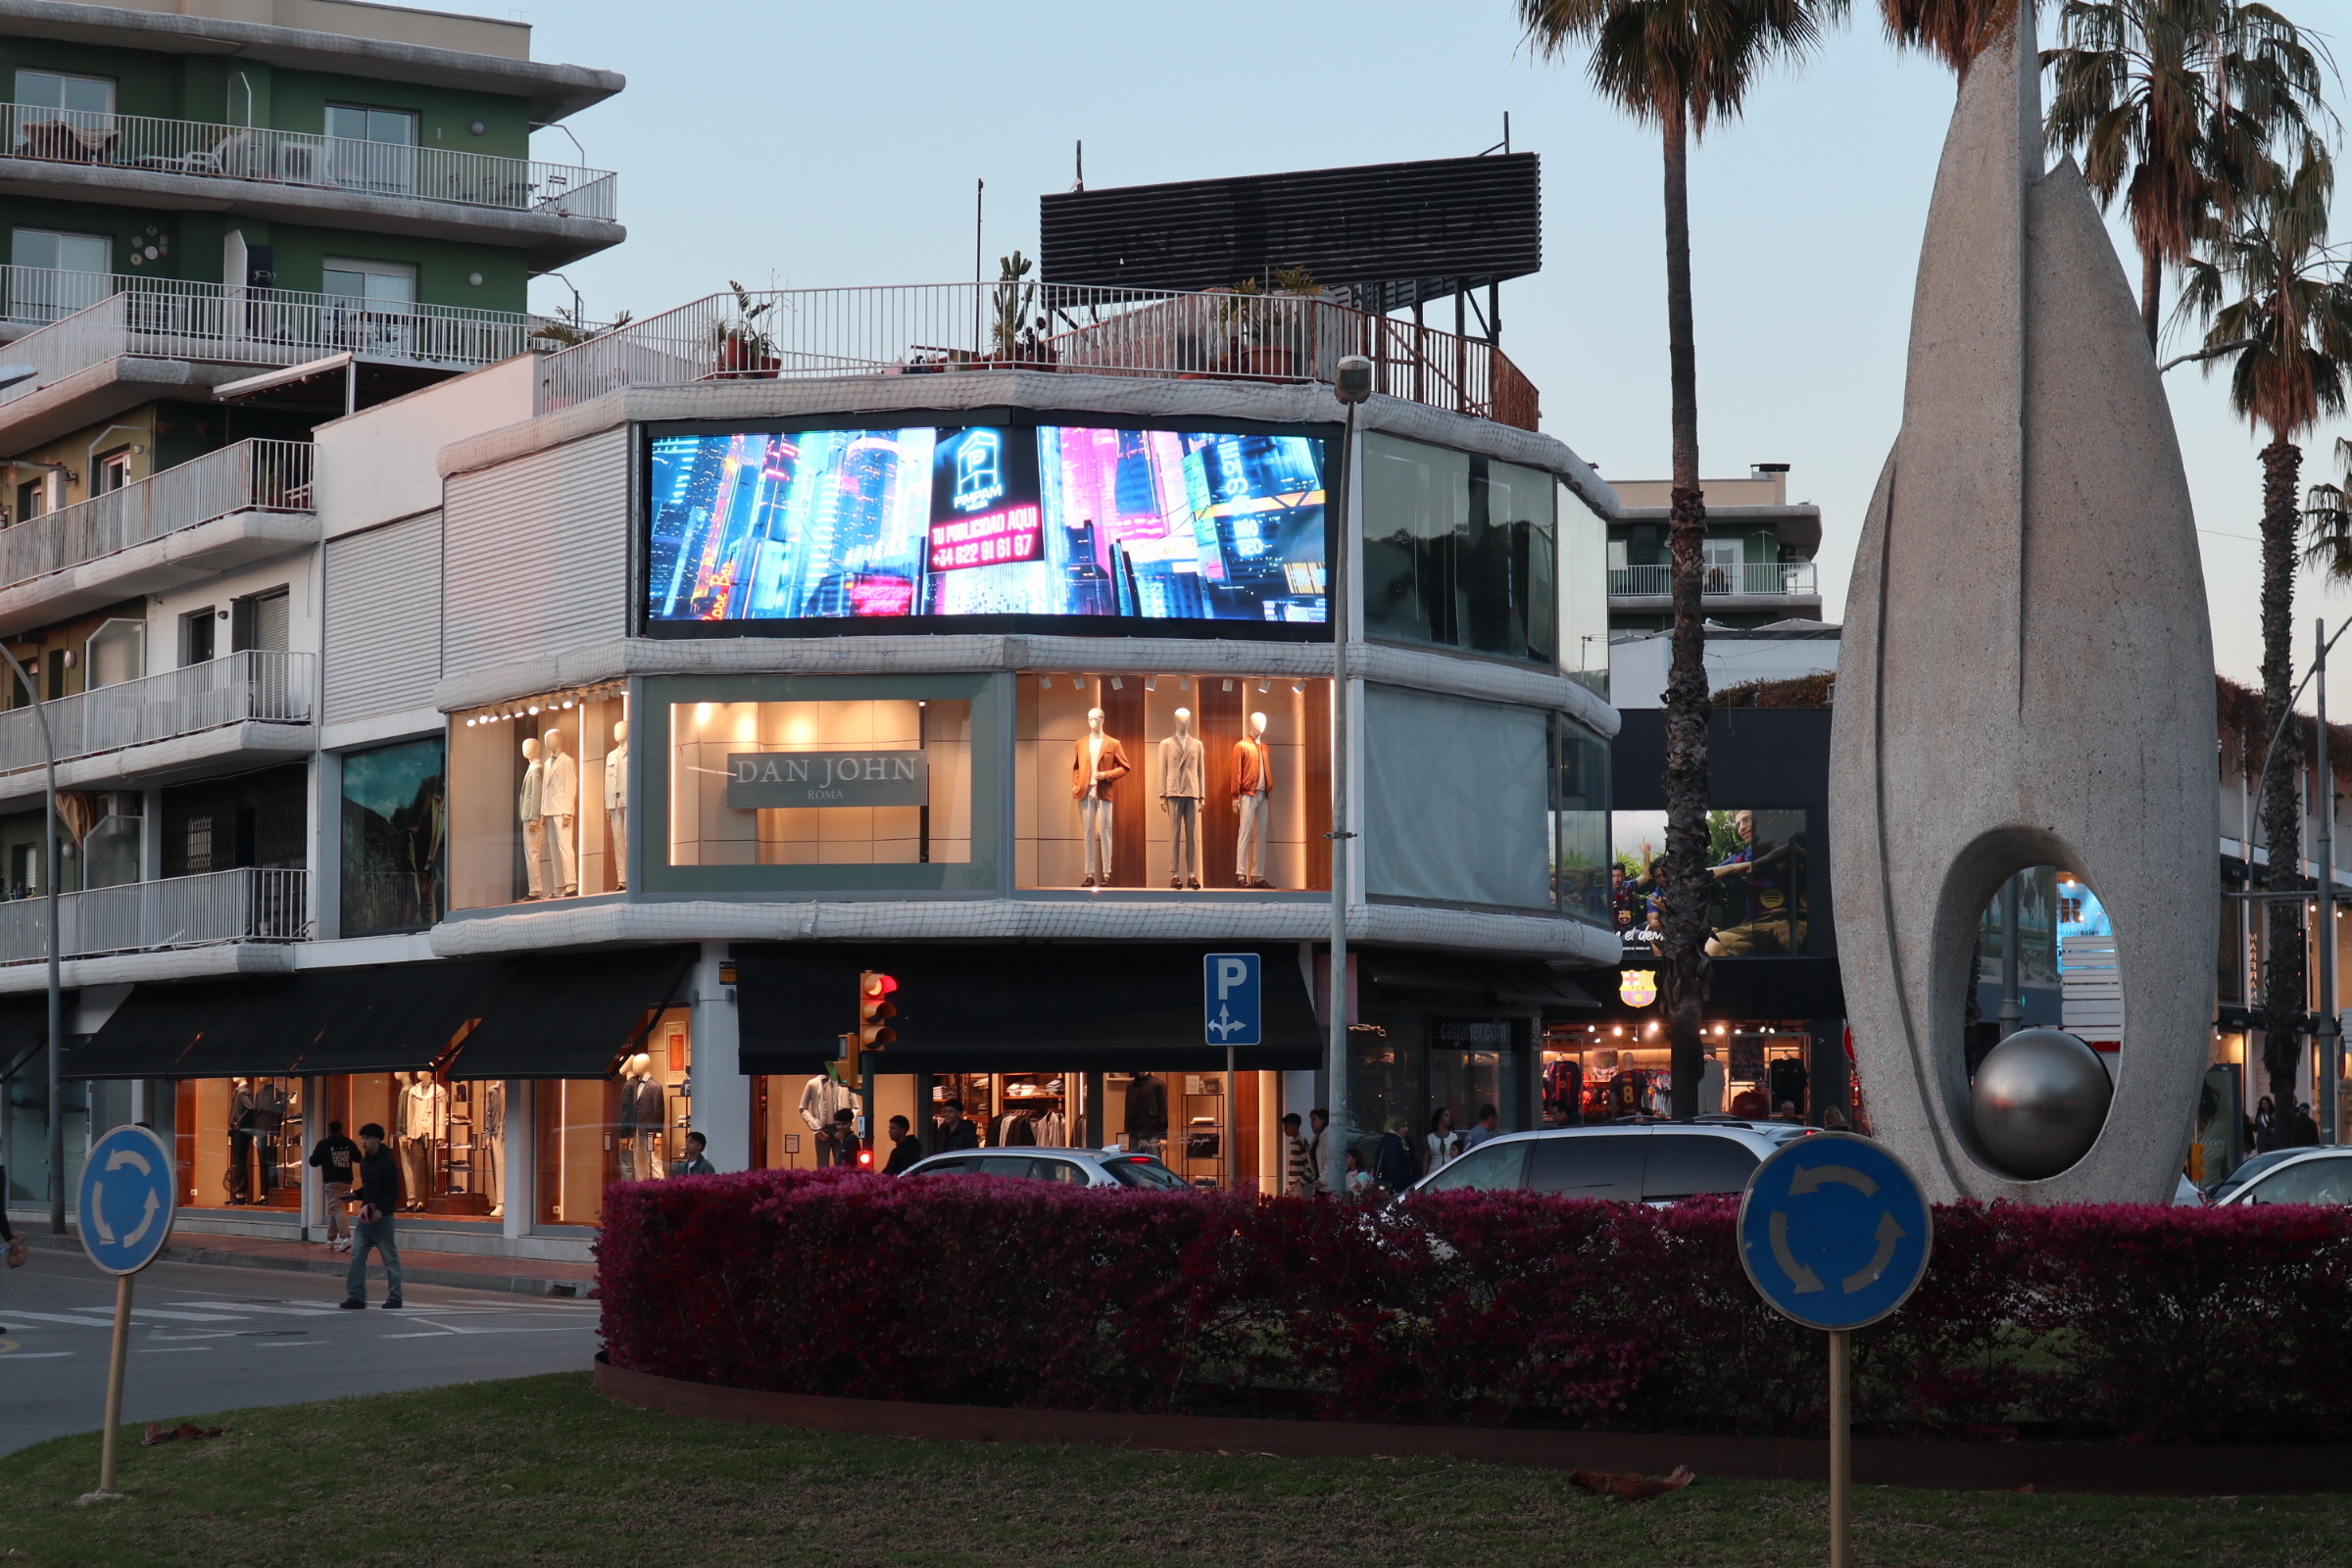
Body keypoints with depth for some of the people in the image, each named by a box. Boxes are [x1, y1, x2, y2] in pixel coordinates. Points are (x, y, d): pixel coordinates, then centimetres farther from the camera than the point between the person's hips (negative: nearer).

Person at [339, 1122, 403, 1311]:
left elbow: (393, 1192, -16)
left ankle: (394, 1298, 10)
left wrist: (381, 1210, -28)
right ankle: (356, 1297, 3)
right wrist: (355, 1195, 5)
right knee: (357, 1256, 1)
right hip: (365, 1215, 8)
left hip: (382, 1217, -8)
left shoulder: (388, 1161, -11)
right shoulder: (365, 1161, 12)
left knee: (390, 1258, 3)